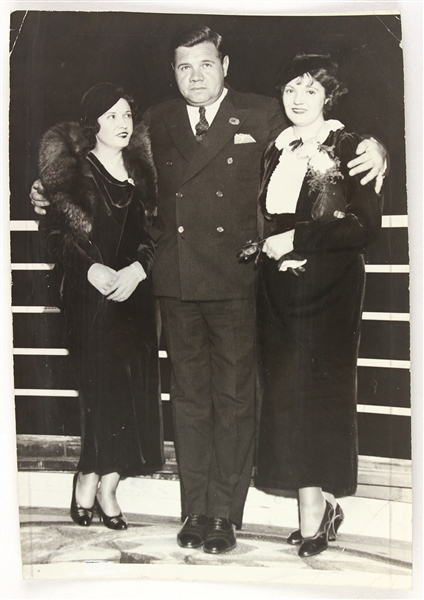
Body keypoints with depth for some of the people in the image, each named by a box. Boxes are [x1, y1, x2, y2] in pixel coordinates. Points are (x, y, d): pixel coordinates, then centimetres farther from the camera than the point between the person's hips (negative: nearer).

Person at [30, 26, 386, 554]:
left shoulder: (260, 116, 5)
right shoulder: (156, 122, 12)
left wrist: (372, 151, -12)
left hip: (236, 280, -2)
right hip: (176, 282, 3)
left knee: (234, 397, 4)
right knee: (188, 398, 9)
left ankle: (225, 514, 16)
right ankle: (194, 512, 20)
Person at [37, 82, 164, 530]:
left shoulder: (140, 168, 15)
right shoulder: (73, 168, 2)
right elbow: (54, 230, -3)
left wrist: (138, 267, -7)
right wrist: (92, 268, -16)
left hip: (135, 291, 5)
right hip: (89, 293, -4)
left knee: (134, 388, 0)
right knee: (103, 383, -8)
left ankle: (94, 482, 13)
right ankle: (100, 485, 10)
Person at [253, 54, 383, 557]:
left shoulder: (349, 150, -2)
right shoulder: (274, 151, 15)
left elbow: (364, 226, -10)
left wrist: (296, 239, -12)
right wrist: (269, 244, 2)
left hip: (329, 288, -5)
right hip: (278, 285, 5)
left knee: (315, 389, -4)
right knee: (285, 389, 3)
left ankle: (314, 510, 8)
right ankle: (321, 503, 15)